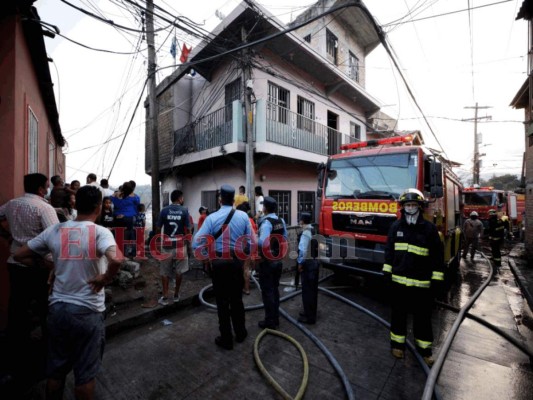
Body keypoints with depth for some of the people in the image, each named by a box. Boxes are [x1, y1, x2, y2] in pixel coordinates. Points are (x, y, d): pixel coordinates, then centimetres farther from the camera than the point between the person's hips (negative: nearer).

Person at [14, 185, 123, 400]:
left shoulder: (54, 230, -1)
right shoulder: (100, 232, -17)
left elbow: (19, 255, 8)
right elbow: (116, 260, -34)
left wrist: (47, 268, 14)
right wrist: (105, 278, -16)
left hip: (58, 308, 5)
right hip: (88, 311, -4)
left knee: (55, 369, 25)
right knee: (85, 373, 15)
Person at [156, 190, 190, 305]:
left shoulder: (164, 210, -2)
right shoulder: (184, 210, -7)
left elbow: (158, 228, 1)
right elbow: (188, 229, -10)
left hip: (167, 245, 1)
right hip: (180, 245, -1)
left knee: (165, 271, 11)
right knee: (179, 270, 13)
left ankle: (165, 296, 13)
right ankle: (176, 295, 23)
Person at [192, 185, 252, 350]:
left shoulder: (211, 218, -12)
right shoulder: (243, 216, -5)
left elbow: (196, 243, -15)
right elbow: (249, 241, -1)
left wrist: (207, 254, 3)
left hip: (218, 263, -2)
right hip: (237, 262, 3)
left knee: (222, 301, 11)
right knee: (237, 299, 20)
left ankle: (226, 339, 25)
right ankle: (240, 333, 36)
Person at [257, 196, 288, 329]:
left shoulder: (266, 222, -22)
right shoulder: (281, 221, 2)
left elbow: (262, 242, -33)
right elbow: (284, 238, 12)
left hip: (267, 262, -8)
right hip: (278, 260, 8)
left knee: (267, 291, 6)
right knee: (275, 289, 19)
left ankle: (270, 321, 18)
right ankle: (276, 318, 32)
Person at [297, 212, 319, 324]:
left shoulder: (305, 233, -19)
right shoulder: (314, 231, 8)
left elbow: (303, 250, -24)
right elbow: (317, 247, 9)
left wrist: (300, 263, -12)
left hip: (307, 263, -9)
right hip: (315, 262, 9)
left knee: (307, 290, 2)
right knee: (313, 289, 18)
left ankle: (309, 317, 12)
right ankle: (311, 312, 32)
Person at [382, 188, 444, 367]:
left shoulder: (429, 228, -5)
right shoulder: (396, 226, 0)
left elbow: (437, 255, -3)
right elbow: (389, 249, 6)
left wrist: (437, 278, -5)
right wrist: (387, 270, 5)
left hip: (421, 282, -1)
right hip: (398, 280, 2)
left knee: (422, 316, 14)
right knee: (398, 313, 14)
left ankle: (424, 348, 32)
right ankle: (397, 343, 31)